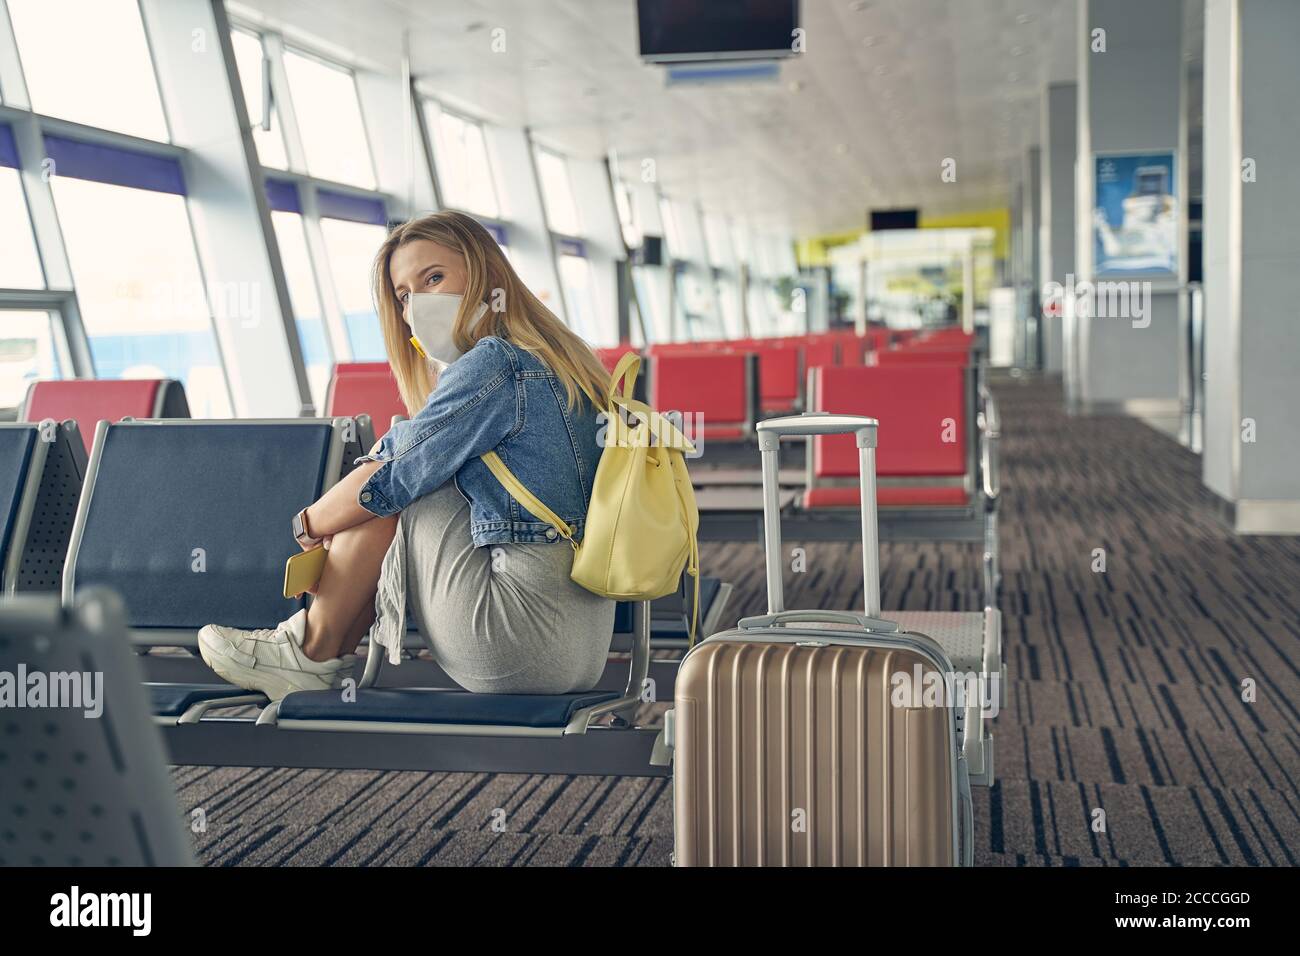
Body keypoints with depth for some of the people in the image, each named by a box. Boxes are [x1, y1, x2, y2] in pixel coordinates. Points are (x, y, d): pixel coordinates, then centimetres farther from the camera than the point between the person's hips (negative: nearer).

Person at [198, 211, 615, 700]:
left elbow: (390, 480, -9)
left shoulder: (493, 363, -12)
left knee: (390, 492, 1)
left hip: (528, 645, -9)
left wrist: (308, 524, 8)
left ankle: (314, 651, 13)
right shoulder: (552, 360, 16)